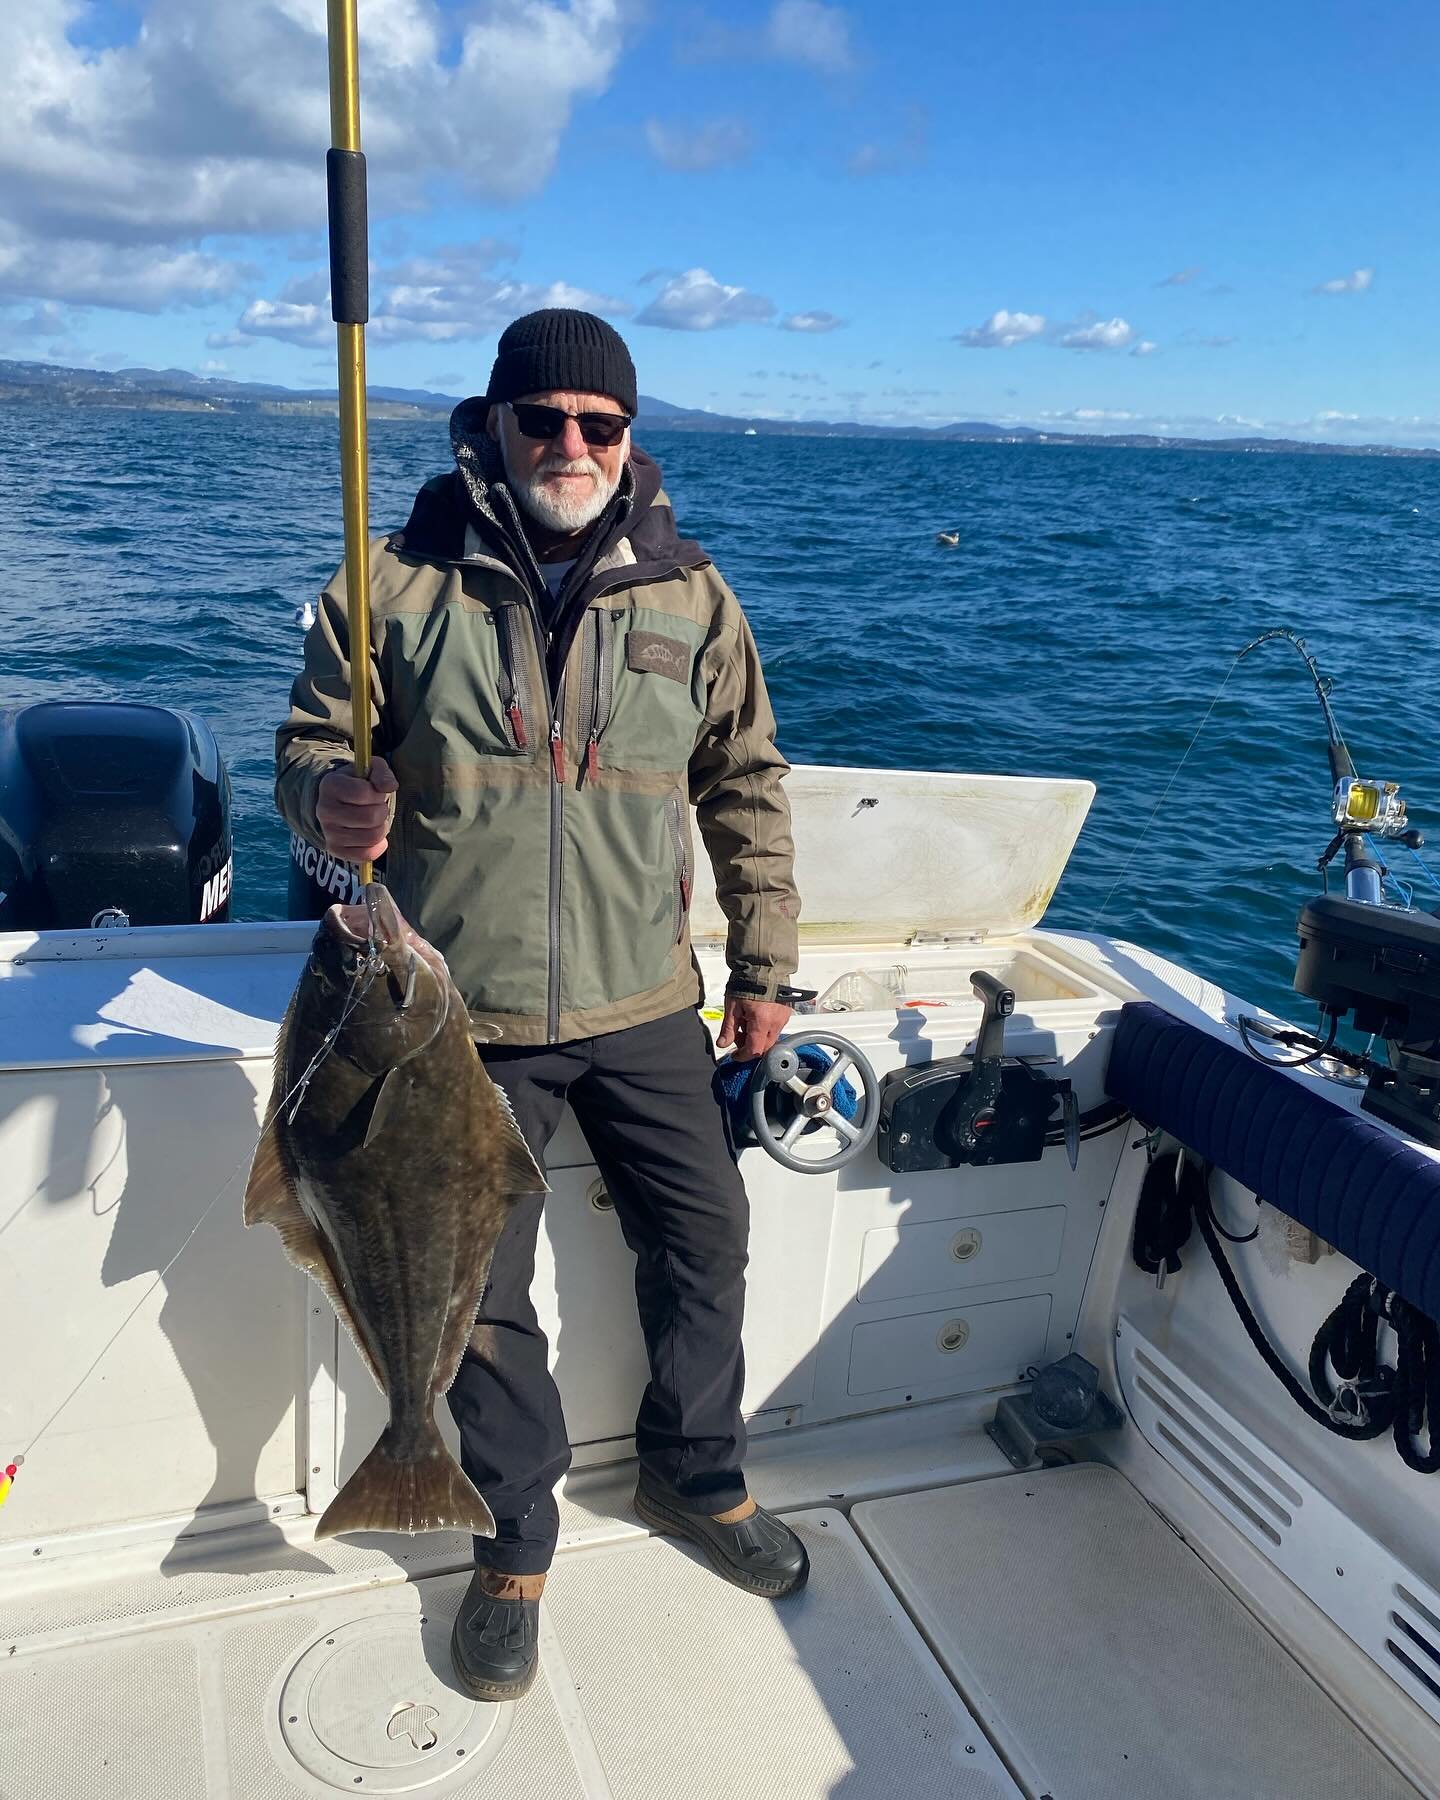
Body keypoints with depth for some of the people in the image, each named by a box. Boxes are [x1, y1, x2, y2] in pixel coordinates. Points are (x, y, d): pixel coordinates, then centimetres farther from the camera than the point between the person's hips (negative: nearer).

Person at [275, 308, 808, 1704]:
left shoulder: (689, 595, 2)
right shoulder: (398, 582, -4)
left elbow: (747, 786, 8)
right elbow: (311, 742, 1)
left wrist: (762, 967, 8)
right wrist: (327, 797, -24)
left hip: (644, 1008, 2)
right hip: (464, 1018, -2)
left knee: (703, 1238, 14)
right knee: (480, 1292, 8)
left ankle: (695, 1477, 41)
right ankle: (515, 1543, 34)